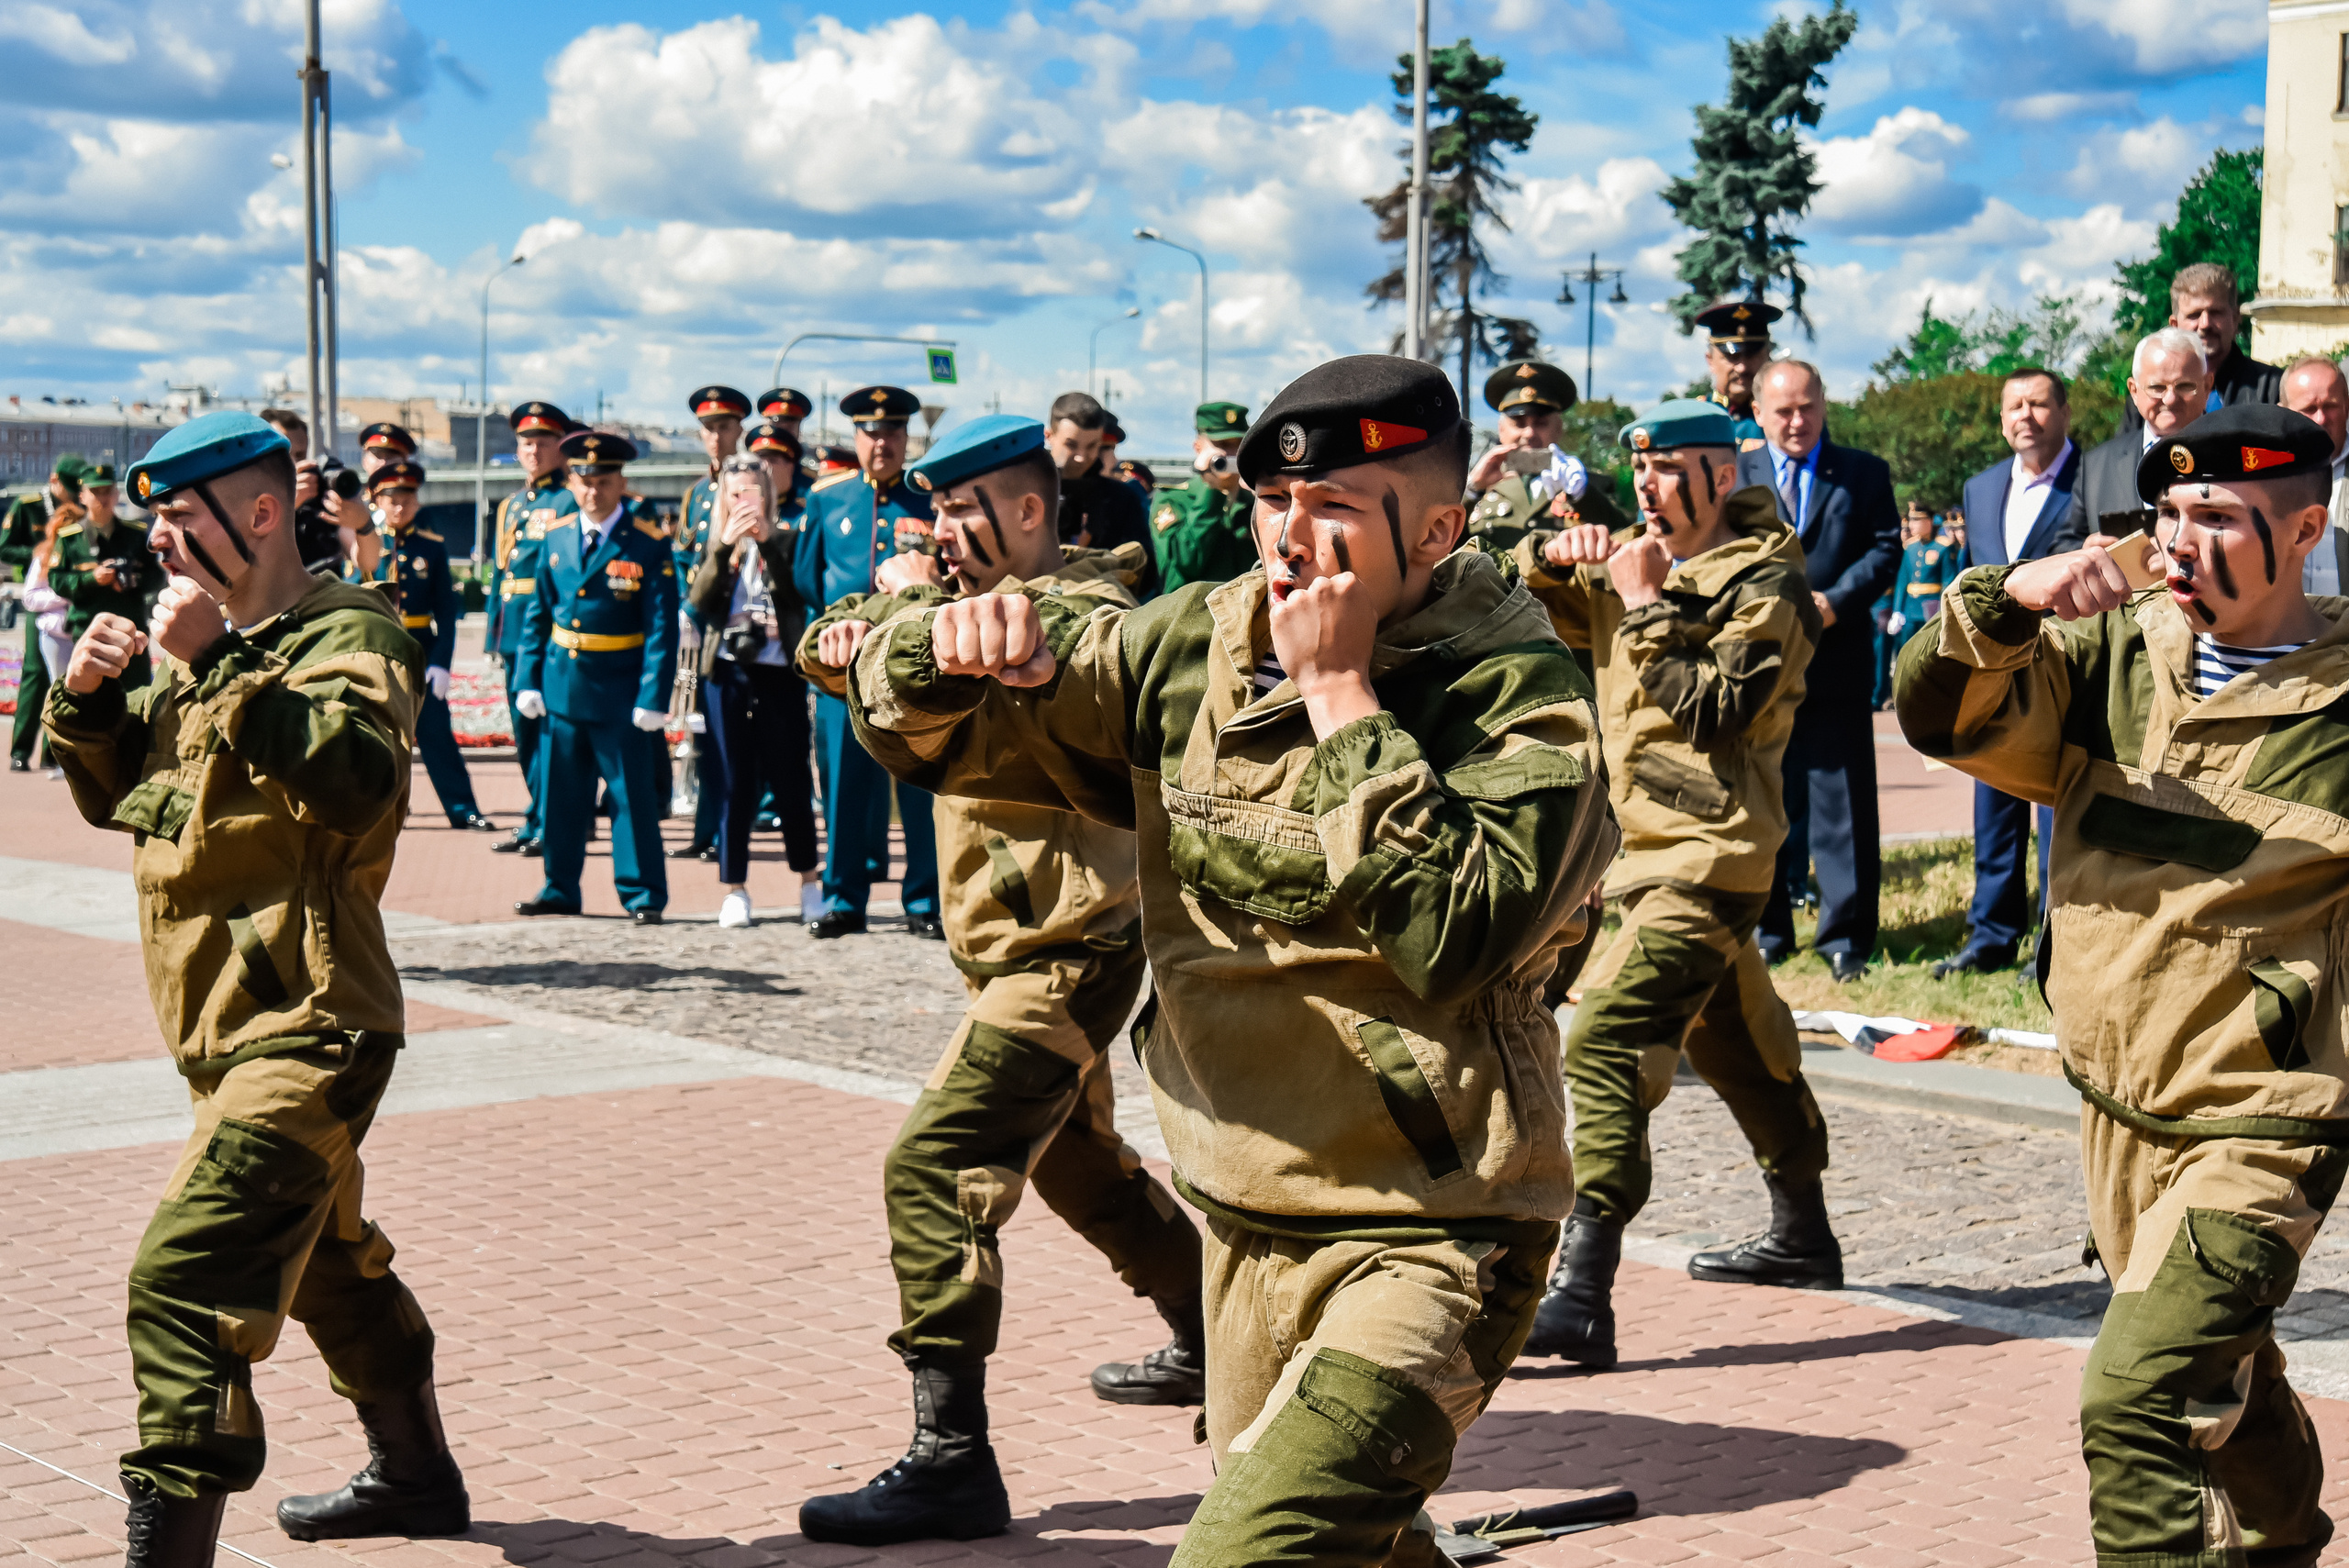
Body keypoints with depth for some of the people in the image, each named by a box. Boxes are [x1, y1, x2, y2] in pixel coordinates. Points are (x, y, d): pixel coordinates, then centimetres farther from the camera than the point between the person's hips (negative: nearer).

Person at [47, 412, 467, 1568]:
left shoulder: (345, 633, -12)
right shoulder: (213, 643, 15)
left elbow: (355, 780, -31)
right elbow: (114, 792, 17)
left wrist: (218, 667, -30)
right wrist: (87, 695, -2)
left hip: (306, 1025, -10)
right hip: (231, 1025, 10)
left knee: (185, 1281, -21)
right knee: (327, 1258, 25)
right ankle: (415, 1475, 43)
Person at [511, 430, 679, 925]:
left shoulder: (649, 545, -8)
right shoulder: (557, 539, 6)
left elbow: (662, 628, -10)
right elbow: (538, 614, 11)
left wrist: (653, 697, -16)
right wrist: (528, 680, 5)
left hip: (620, 693, -5)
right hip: (562, 686, 5)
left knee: (633, 796, 0)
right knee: (561, 795, 12)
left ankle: (644, 896, 8)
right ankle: (560, 890, 22)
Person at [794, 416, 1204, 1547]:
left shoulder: (1083, 608, -15)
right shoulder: (985, 597, 14)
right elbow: (828, 658, 11)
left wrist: (912, 601, -20)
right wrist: (877, 614, -9)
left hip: (1066, 954, -11)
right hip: (1032, 952, 11)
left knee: (932, 1167, -18)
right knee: (1077, 1163, 25)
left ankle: (951, 1460, -19)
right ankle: (1206, 1345, 44)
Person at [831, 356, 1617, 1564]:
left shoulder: (1518, 694, -14)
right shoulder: (1197, 648, 1)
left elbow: (1458, 939, -30)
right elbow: (922, 732, 4)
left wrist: (1340, 694, -24)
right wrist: (951, 653, -20)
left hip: (1427, 1236, -6)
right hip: (1247, 1226, 7)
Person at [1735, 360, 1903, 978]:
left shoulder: (1864, 474, 9)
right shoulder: (1730, 473, 10)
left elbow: (1885, 550, 2)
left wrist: (1834, 601, -13)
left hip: (1836, 666, -1)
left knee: (1843, 805, 0)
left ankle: (1845, 937, 7)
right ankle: (1764, 930, 18)